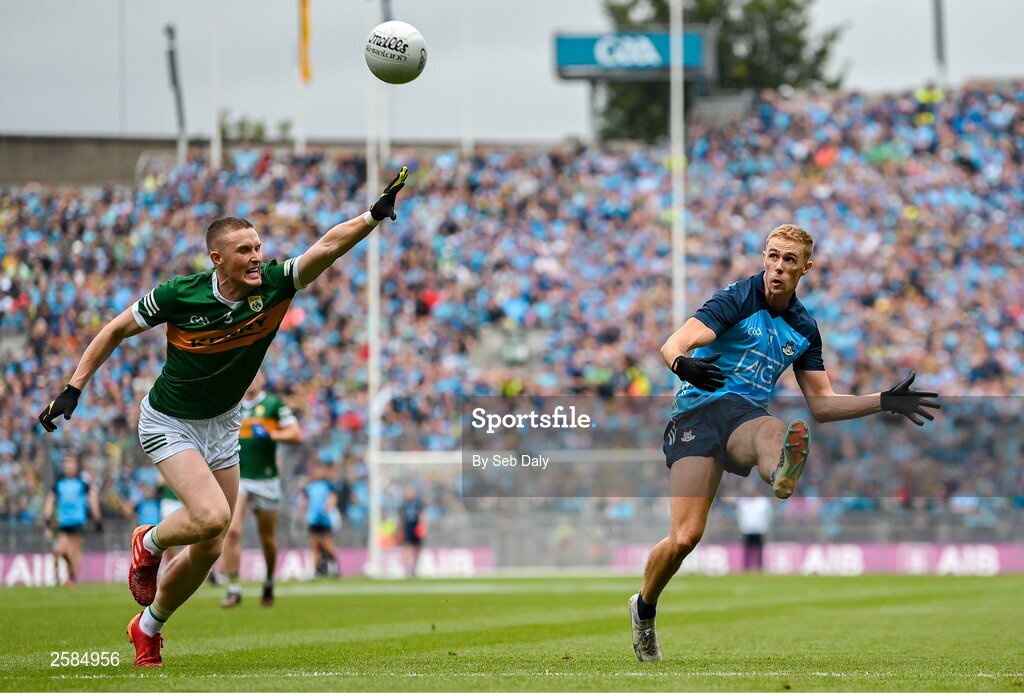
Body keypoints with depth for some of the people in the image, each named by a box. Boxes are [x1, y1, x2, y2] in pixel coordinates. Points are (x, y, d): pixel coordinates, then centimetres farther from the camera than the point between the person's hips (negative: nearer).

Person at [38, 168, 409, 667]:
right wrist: (74, 389, -9)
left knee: (209, 548, 7)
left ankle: (148, 628, 31)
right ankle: (148, 544, 7)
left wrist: (374, 216, -47)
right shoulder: (179, 295, -21)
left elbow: (328, 246, -29)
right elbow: (117, 330, -7)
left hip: (223, 425, 5)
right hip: (169, 423, -5)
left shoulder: (274, 285, -16)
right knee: (211, 515, -27)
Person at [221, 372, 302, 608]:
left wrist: (270, 435, -17)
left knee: (267, 536, 9)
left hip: (265, 479, -2)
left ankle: (269, 583, 33)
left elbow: (296, 434, -5)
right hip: (236, 477, 2)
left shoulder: (273, 403, -1)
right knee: (231, 531, -16)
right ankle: (233, 589, -13)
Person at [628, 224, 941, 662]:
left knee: (770, 433, -38)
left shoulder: (803, 328, 16)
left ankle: (783, 475, -77)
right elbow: (673, 345, -15)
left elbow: (821, 404, 22)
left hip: (746, 413, 3)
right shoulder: (738, 299, -2)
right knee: (685, 537, -16)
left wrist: (884, 402, 11)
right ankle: (644, 609, 13)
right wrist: (682, 363, -40)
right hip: (697, 411, -3)